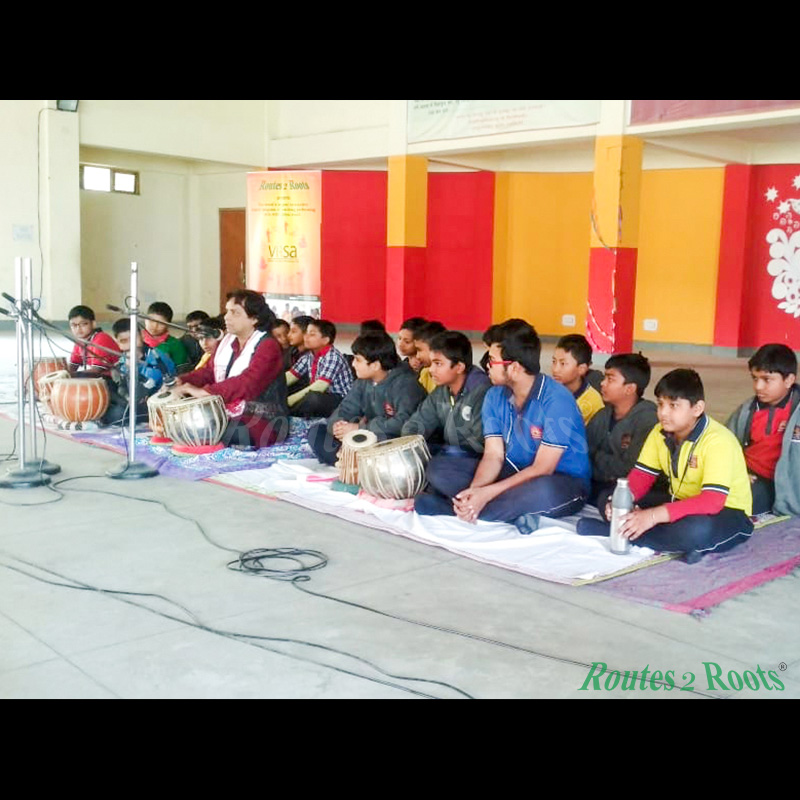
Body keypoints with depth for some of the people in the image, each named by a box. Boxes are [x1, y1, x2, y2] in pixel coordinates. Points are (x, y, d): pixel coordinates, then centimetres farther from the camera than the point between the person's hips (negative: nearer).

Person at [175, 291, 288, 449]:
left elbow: (247, 383, -30)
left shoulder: (268, 347, -17)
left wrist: (204, 391, -37)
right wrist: (182, 382, -7)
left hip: (260, 424, -8)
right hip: (227, 415, 8)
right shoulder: (227, 342, 11)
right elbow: (209, 371, 12)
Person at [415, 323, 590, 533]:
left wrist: (488, 493, -29)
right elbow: (494, 455, -6)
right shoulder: (495, 397, -1)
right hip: (514, 473, 7)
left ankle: (450, 506, -28)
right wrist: (473, 490, -27)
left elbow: (542, 469, -23)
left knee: (542, 491, -43)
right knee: (439, 470, -8)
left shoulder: (556, 400, -22)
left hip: (563, 482, -6)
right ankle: (514, 510, -23)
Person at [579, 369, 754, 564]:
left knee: (697, 530, -43)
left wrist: (654, 515, -42)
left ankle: (624, 533, -25)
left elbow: (713, 501, -35)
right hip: (681, 503, 7)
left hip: (728, 513, -7)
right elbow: (641, 476, 1)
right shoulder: (660, 432, -3)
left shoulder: (717, 440, -26)